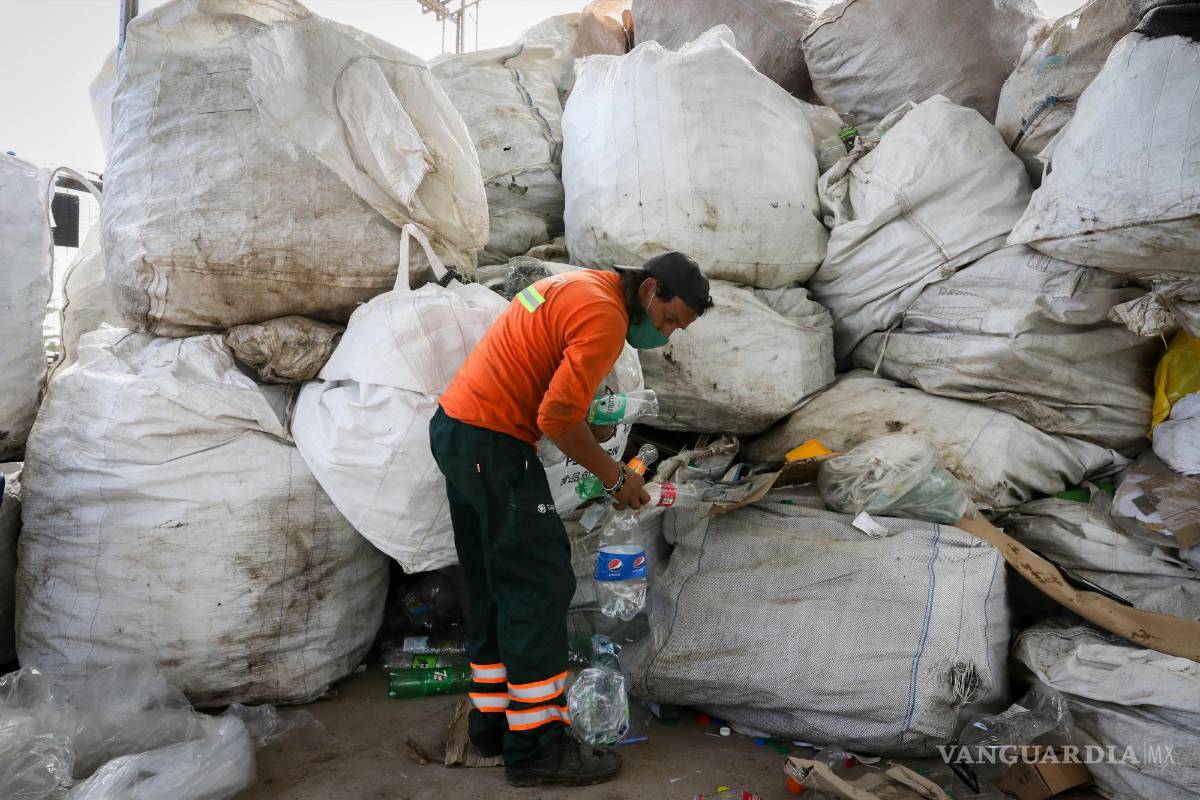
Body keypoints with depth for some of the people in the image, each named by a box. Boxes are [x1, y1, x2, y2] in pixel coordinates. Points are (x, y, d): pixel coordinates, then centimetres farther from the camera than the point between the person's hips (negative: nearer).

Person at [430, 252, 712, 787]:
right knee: (539, 586, -5)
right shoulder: (605, 317, -16)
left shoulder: (579, 287, 15)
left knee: (493, 587, 14)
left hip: (454, 428, 10)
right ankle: (536, 746, 2)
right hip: (492, 443, -10)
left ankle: (493, 721, 23)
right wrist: (614, 477, -8)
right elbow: (557, 418, -20)